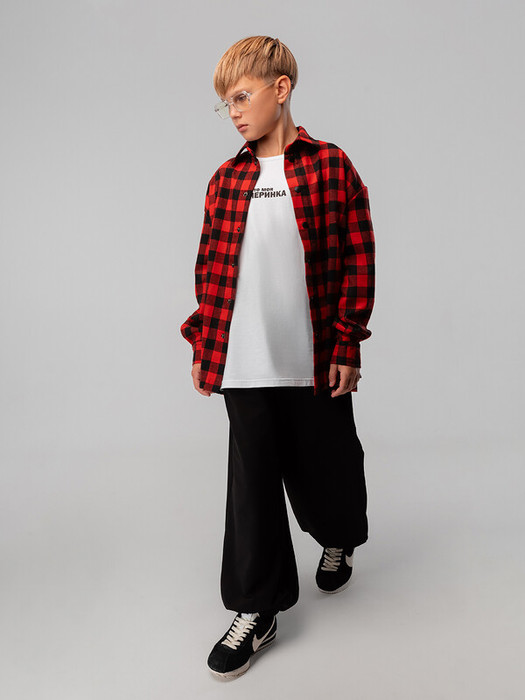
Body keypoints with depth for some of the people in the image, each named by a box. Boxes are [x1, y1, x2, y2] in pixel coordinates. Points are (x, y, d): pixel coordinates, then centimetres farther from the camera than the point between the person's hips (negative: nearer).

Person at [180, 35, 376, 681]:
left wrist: (346, 344, -7)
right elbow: (210, 268, 11)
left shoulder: (331, 167, -2)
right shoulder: (225, 180, 8)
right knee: (252, 482, 6)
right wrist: (203, 343, 9)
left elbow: (357, 261, -3)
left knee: (324, 468, 14)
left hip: (316, 363, -2)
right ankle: (255, 610, 22)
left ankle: (338, 540, 47)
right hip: (244, 367, 2)